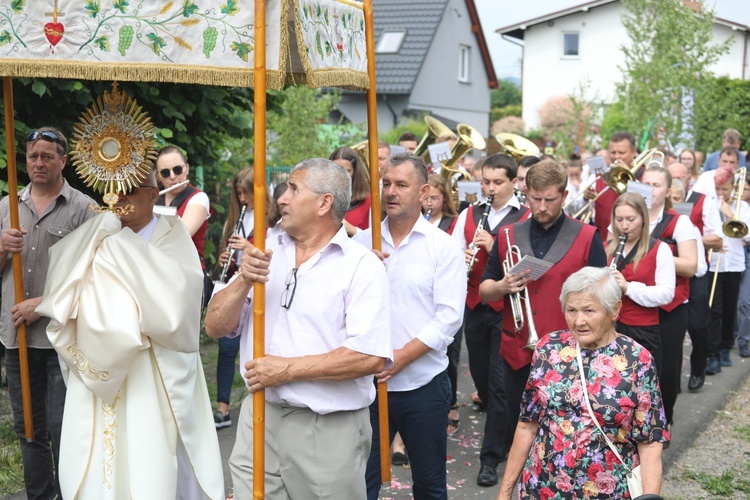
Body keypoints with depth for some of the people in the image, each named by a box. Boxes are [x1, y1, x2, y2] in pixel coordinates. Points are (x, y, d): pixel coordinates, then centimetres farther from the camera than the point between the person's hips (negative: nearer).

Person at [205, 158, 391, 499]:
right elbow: (215, 327, 4)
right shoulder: (265, 253, 7)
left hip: (330, 431, -4)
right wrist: (244, 280, -13)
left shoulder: (362, 265, -9)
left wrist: (288, 369, -16)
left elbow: (371, 357, -20)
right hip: (259, 419, 4)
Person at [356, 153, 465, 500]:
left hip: (422, 383, -2)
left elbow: (449, 316, -11)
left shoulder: (443, 247, -3)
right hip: (368, 381, 2)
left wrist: (402, 356, -17)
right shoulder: (361, 243, 5)